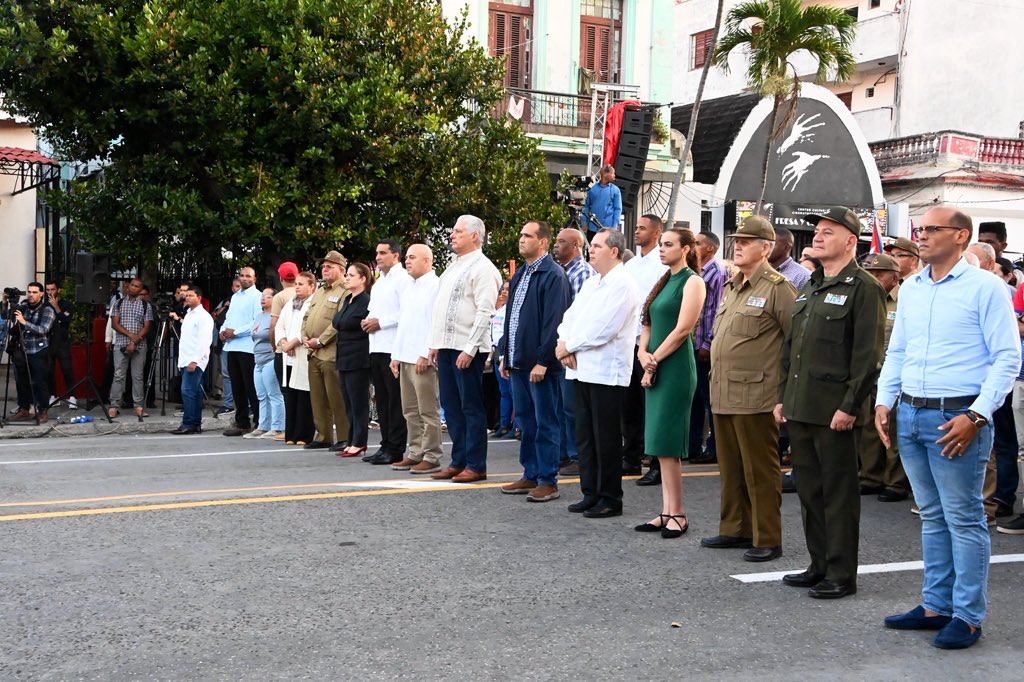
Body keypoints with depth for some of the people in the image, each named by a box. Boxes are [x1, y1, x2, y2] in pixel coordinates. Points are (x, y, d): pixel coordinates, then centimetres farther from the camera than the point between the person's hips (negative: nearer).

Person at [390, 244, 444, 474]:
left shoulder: (434, 286, -8)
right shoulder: (409, 289, 20)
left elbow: (437, 324, -15)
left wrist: (426, 354, -18)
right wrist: (396, 355, 16)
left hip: (423, 360, -9)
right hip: (405, 359, 9)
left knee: (428, 411, -5)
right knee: (411, 411, 11)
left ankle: (431, 457, -2)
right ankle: (415, 454, 17)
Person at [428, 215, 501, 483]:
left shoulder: (482, 268, -9)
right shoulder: (453, 266, 18)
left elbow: (484, 311, -17)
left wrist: (470, 349, -20)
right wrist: (435, 344, 15)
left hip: (467, 349, -9)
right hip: (446, 346, 9)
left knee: (471, 408, -3)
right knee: (451, 406, 12)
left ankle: (476, 466, 3)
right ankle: (458, 461, 20)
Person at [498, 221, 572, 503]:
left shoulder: (553, 275, -12)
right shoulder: (520, 274, 16)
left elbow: (554, 321, -18)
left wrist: (543, 360, -21)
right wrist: (506, 355, 16)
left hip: (539, 363, -9)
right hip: (518, 362, 9)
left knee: (545, 423, -1)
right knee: (526, 423, 14)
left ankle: (548, 481, 5)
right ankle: (531, 476, 23)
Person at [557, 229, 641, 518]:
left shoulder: (623, 286, -12)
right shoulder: (591, 283, 17)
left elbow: (602, 329, -20)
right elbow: (571, 316, 14)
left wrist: (569, 346, -10)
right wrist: (564, 344, -5)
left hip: (607, 372, -9)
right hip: (584, 370, 9)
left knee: (606, 439, -1)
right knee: (585, 437, 12)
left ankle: (610, 499, 8)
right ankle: (591, 494, 22)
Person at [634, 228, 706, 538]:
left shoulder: (692, 281, -7)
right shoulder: (664, 282, 17)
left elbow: (683, 329, -15)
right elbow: (648, 324, 15)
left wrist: (654, 360, -12)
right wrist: (644, 355, -2)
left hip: (676, 368, -8)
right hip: (655, 369, 8)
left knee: (665, 444, -8)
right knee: (661, 444, 8)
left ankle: (677, 514, -1)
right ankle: (668, 512, 13)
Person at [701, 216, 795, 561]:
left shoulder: (777, 287, -10)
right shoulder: (731, 286, 17)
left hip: (755, 397, -8)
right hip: (723, 395, 8)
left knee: (760, 471, -1)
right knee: (731, 467, 16)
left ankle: (767, 539, 8)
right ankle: (735, 529, 28)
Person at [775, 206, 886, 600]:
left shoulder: (863, 288, -9)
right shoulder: (810, 287, 17)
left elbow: (868, 355, -15)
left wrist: (849, 406, -18)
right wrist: (783, 397, 15)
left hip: (834, 411, -8)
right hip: (800, 408, 8)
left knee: (838, 493, 0)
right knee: (809, 490, 14)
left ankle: (842, 575, 9)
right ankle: (819, 565, 25)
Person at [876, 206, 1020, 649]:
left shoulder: (985, 288, -7)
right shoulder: (910, 289, 12)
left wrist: (975, 416, -17)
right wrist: (884, 401, 7)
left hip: (956, 418, -6)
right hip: (909, 415, 6)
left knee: (964, 519, 0)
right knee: (932, 516, 14)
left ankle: (968, 617, 9)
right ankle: (936, 605, 24)